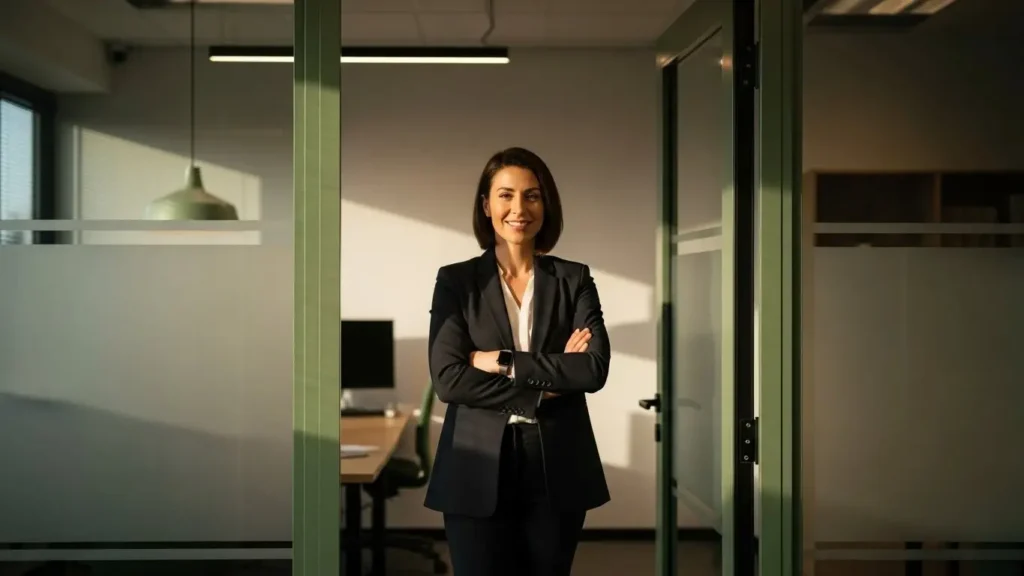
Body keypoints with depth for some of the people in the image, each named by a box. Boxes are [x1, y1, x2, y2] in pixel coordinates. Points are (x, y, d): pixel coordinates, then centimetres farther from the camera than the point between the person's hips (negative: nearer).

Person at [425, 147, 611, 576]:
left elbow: (595, 369, -8)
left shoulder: (575, 280, 6)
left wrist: (504, 362, -13)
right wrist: (543, 388, -11)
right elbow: (447, 379, -9)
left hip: (557, 470, 1)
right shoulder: (456, 281, 2)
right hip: (478, 471, -1)